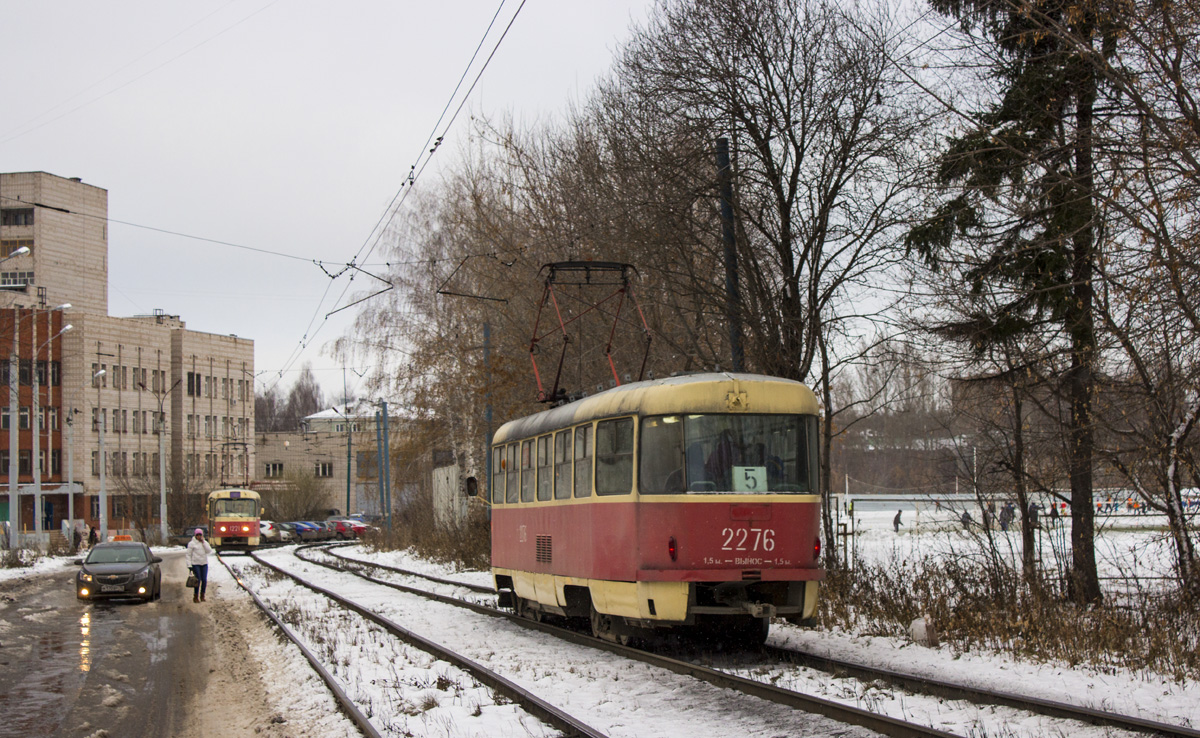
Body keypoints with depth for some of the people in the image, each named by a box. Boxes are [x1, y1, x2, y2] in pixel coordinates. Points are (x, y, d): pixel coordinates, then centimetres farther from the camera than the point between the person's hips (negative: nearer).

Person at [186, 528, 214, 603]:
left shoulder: (205, 543, 11)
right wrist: (189, 565, -9)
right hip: (196, 564, -4)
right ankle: (195, 597, 3)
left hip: (204, 564, 4)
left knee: (204, 580, 2)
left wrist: (203, 543, -9)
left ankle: (202, 595, 15)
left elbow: (209, 551, -4)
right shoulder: (192, 543, -2)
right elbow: (188, 555, -3)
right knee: (198, 580, -7)